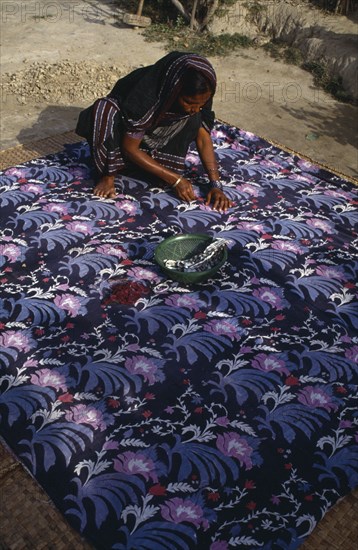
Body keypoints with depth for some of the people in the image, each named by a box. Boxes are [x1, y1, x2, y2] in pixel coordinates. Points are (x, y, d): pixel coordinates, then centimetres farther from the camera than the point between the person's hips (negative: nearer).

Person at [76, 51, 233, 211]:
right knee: (104, 108, -38)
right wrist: (175, 180, -32)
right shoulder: (145, 96, -38)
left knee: (194, 120, -25)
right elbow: (129, 148, -29)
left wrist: (215, 184, -27)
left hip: (154, 137, 4)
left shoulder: (198, 96, -24)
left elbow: (203, 137, -16)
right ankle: (108, 175, -20)